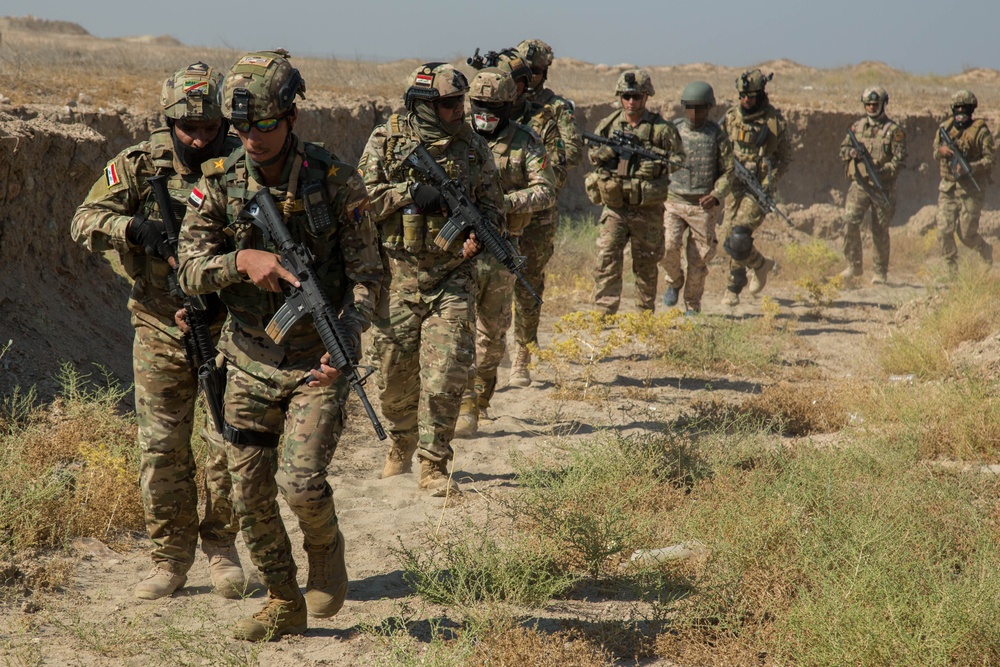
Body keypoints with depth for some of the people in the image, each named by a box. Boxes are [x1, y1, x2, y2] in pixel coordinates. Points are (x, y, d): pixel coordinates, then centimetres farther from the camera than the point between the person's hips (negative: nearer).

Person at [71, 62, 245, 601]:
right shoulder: (138, 165, -4)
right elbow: (85, 222, -9)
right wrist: (135, 225, -29)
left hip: (228, 328, -1)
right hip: (160, 331, 1)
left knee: (230, 442, 0)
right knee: (161, 450, 4)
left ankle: (221, 546, 21)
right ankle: (170, 560, 18)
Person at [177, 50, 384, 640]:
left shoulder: (337, 181, -13)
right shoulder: (218, 183, -5)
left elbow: (367, 274, -12)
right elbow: (192, 271, -7)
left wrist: (346, 340, -29)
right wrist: (243, 261, -28)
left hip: (317, 363, -3)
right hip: (251, 363, 4)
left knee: (301, 483, -17)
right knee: (251, 491, 6)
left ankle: (327, 550, 17)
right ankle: (283, 604, 24)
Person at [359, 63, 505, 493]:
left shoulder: (473, 147, 4)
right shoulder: (386, 142, -2)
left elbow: (492, 205, 10)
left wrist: (480, 235, -11)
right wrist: (411, 192, -18)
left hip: (451, 282, 0)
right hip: (397, 279, 0)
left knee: (445, 376, -10)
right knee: (395, 376, 11)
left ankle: (434, 466, 0)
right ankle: (401, 445, 36)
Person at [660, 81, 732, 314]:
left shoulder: (717, 136, -1)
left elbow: (727, 172, 0)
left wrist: (716, 196, -16)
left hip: (704, 207, -1)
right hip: (673, 203, 1)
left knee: (698, 260, 1)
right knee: (667, 247, -19)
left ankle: (692, 307, 19)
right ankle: (674, 281, 10)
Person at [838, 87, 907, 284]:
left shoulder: (893, 131, -2)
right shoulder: (857, 126, 11)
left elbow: (900, 158, -7)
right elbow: (843, 148, 18)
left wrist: (883, 171, -21)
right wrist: (851, 152, -5)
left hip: (882, 187, -3)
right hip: (859, 184, 3)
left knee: (880, 231, 3)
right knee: (850, 221, -12)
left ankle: (880, 273, 12)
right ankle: (854, 266, 0)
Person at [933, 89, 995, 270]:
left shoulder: (980, 131, -7)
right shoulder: (945, 127, 7)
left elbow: (991, 158, -9)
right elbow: (935, 150, 17)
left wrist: (970, 167, -23)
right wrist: (940, 151, -8)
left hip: (971, 189, -4)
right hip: (948, 187, 4)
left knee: (967, 234, -2)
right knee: (944, 231, -5)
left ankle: (985, 251, 29)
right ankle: (951, 269, 8)